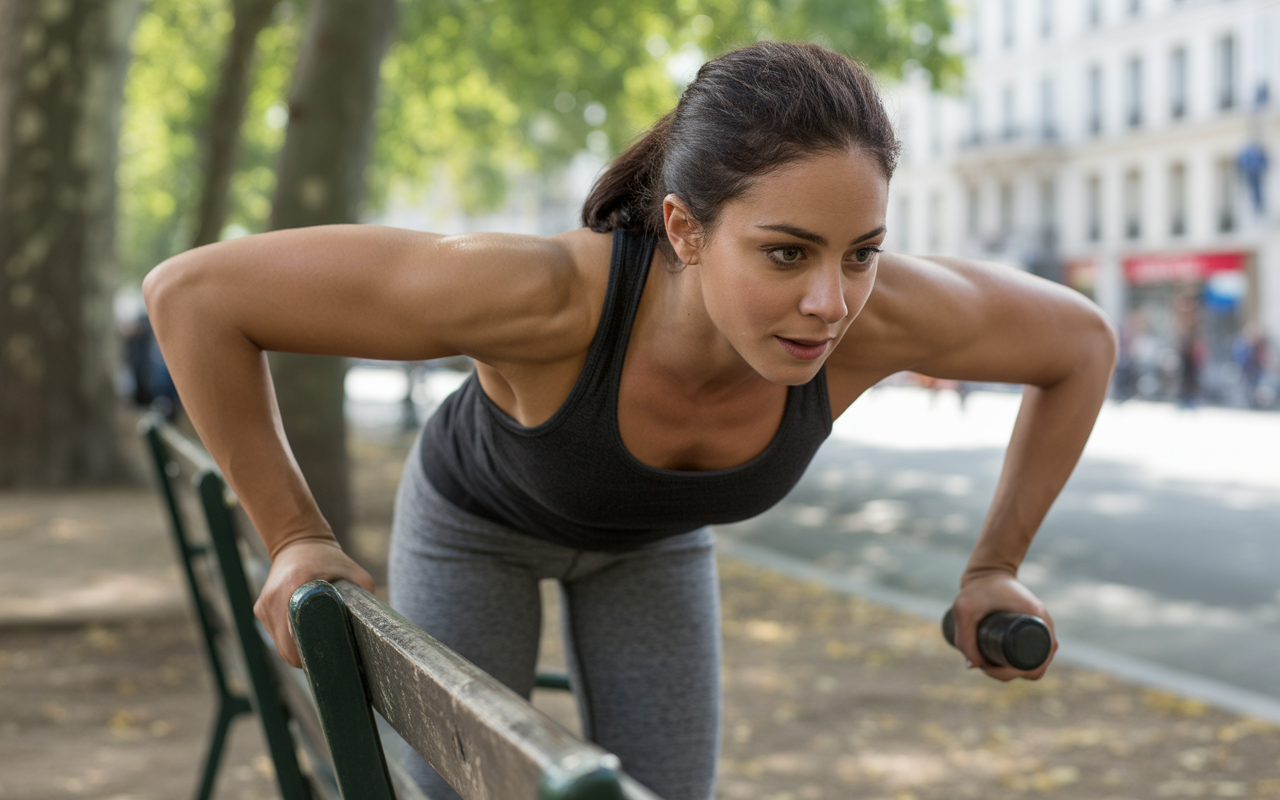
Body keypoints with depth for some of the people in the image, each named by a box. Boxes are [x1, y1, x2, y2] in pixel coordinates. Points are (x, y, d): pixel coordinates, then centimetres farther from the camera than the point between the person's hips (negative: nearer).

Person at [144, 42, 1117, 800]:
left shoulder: (884, 312, -40)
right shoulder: (544, 294, -49)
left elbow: (1082, 339, -17)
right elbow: (193, 290, -41)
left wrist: (995, 565, -12)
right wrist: (295, 536, -31)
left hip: (650, 533, 3)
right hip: (479, 516, -2)